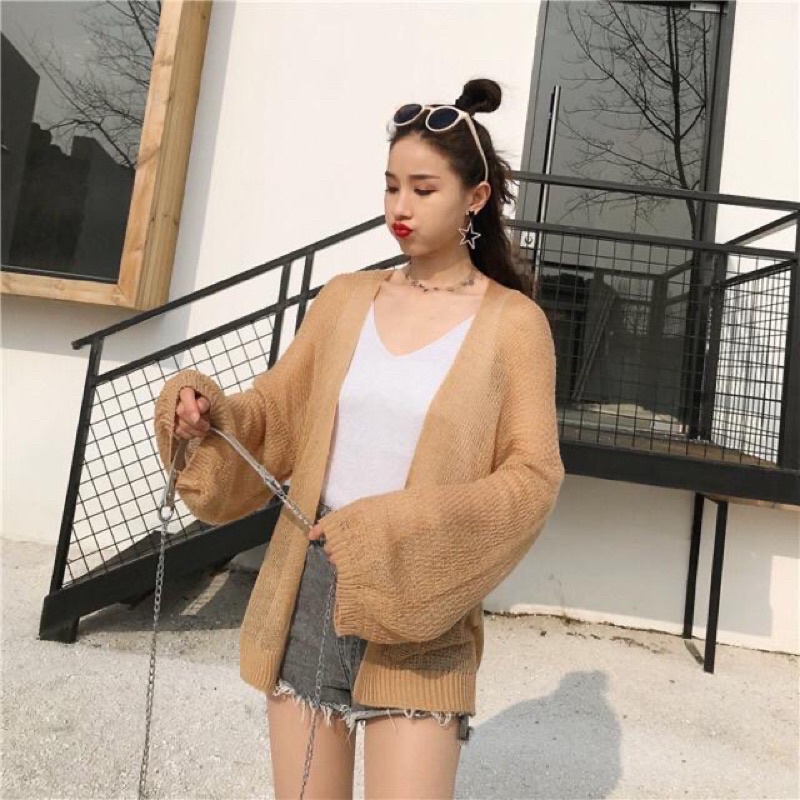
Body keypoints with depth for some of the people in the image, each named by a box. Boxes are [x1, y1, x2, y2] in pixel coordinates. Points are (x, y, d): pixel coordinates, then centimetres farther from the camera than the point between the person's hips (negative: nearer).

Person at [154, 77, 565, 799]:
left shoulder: (512, 322, -5)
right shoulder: (345, 298, 6)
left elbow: (533, 477, -9)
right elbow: (275, 413, 8)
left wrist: (397, 529, -20)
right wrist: (212, 407, -13)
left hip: (417, 607, -3)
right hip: (307, 587, 4)